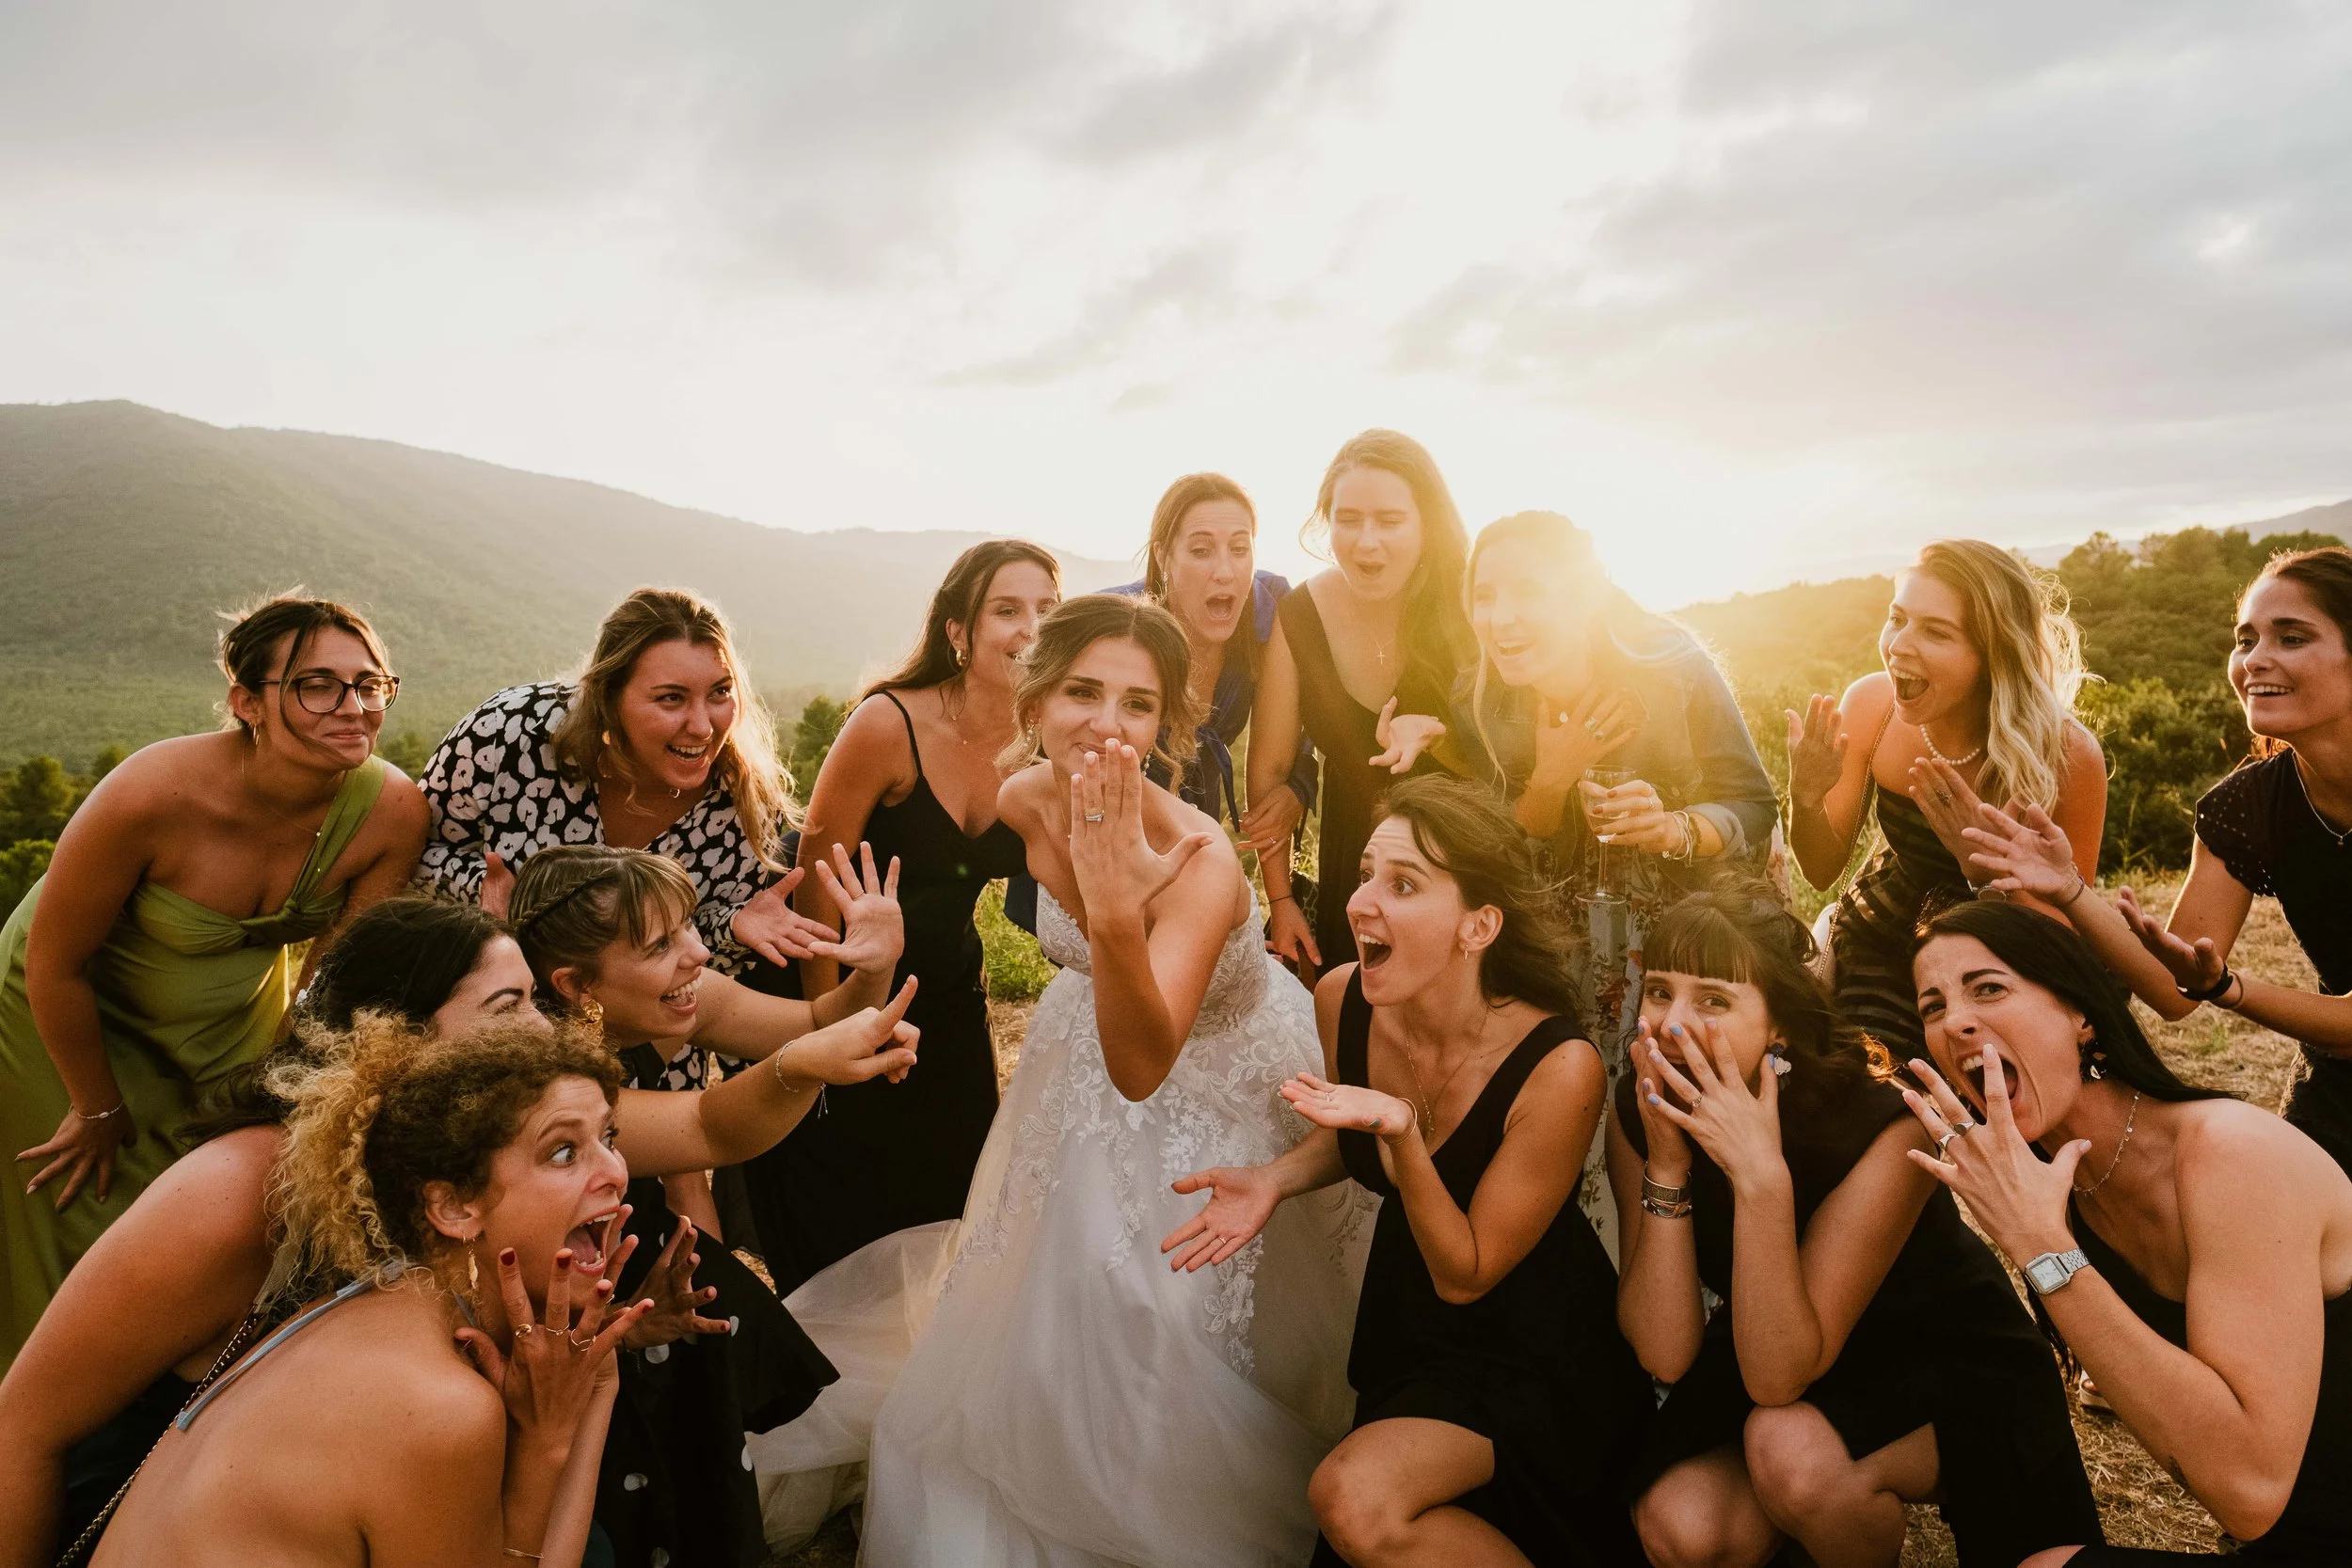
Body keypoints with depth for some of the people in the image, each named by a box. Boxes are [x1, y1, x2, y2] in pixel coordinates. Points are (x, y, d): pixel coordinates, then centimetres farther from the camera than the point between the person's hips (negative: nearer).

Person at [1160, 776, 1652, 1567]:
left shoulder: (1558, 1069, -31)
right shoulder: (1342, 999, -16)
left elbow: (1465, 1276, -22)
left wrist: (1400, 1132, -38)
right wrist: (1274, 1179, -13)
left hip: (1533, 1352, -6)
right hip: (1407, 1320, 6)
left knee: (1353, 1499, -25)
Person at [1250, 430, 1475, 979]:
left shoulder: (1466, 606, -15)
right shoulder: (1298, 617, -14)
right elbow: (1269, 770, -6)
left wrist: (1435, 733, -29)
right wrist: (1281, 901, -7)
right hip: (1352, 866, 1)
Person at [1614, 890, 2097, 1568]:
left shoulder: (1881, 1121, -30)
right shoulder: (1641, 1111, -17)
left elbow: (1778, 1380, -31)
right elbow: (1665, 1356, -20)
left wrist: (1760, 1176, -43)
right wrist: (1667, 1168, -32)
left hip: (1946, 1365, -3)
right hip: (1763, 1355, 3)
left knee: (1790, 1448, -33)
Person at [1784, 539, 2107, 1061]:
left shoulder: (2068, 756, -24)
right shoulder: (1870, 705, -16)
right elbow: (1822, 871, -6)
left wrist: (1988, 868, -33)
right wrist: (1807, 798, -26)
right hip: (1875, 952, 2)